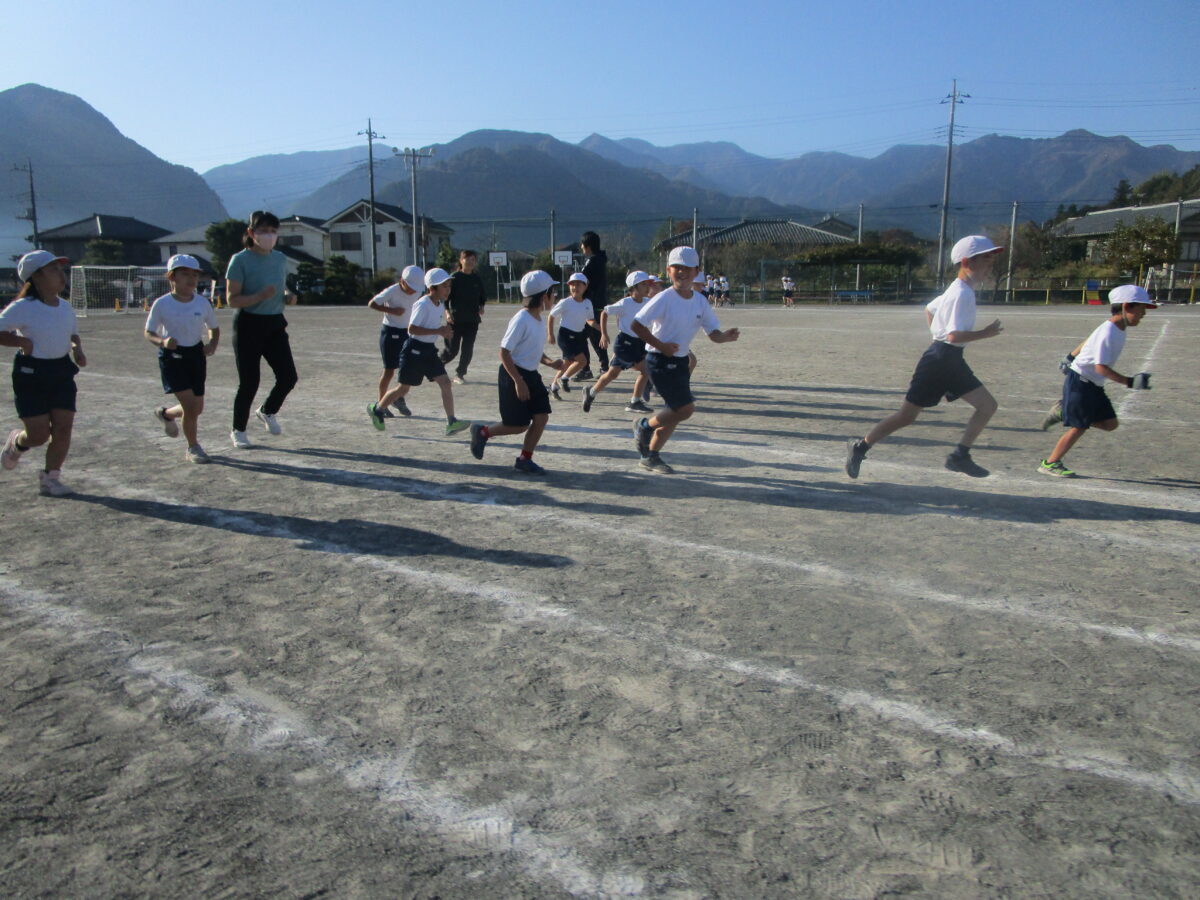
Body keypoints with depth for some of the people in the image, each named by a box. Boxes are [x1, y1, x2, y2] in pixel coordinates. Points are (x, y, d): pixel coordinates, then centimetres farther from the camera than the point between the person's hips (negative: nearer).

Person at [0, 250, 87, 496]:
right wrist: (21, 341, -21)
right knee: (39, 433, -2)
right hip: (31, 374, -5)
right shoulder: (22, 308, -12)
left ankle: (50, 478, 11)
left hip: (62, 371, 5)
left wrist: (77, 349, 1)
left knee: (63, 427, -3)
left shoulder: (65, 307, 6)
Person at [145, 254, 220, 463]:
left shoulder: (202, 303, -1)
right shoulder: (162, 304, -9)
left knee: (197, 408, 6)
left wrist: (212, 344, -8)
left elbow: (214, 329, 12)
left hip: (196, 354, 4)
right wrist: (162, 341, -22)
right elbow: (148, 332, -1)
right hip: (172, 357, -4)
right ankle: (192, 447, 10)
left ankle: (166, 413, 39)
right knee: (190, 404, -10)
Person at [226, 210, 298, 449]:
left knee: (288, 377, -1)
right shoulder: (241, 260, -10)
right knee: (249, 382, -1)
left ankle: (267, 412, 28)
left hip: (275, 324, 5)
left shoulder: (280, 259, 8)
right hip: (249, 325, -5)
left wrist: (288, 296, 0)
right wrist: (261, 296, -27)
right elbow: (232, 300, -12)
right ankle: (238, 430, 18)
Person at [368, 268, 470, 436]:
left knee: (445, 383, -6)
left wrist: (444, 331, 5)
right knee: (404, 388, 5)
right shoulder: (423, 305, -19)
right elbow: (412, 329, -24)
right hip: (414, 349, -7)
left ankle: (451, 422, -6)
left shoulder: (440, 305, 7)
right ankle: (376, 408, 28)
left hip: (429, 350, 7)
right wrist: (438, 331, -26)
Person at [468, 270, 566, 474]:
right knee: (519, 425, -3)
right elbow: (504, 352, -20)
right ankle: (482, 432, 21)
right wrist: (518, 381, -24)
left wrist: (550, 363, 1)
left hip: (531, 375, 8)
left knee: (541, 417, 1)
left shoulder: (538, 319, 7)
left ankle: (524, 459, 14)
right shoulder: (521, 320, -20)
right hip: (513, 375, -8)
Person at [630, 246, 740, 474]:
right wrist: (660, 345, -20)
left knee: (675, 412, 10)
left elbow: (714, 335, 2)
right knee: (686, 408, -14)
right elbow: (636, 324, -17)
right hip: (660, 361, -7)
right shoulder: (664, 299, -15)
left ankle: (651, 457, 23)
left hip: (681, 361, 7)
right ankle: (646, 425, 10)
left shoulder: (700, 301, 3)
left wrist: (727, 336, -20)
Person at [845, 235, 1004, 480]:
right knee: (907, 416, -1)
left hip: (952, 360, 10)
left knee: (988, 405, 2)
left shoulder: (957, 290, 12)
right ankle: (859, 448, 11)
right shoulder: (962, 294, -18)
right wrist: (985, 333, -16)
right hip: (939, 360, -10)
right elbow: (955, 335, -26)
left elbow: (929, 309, 26)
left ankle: (960, 456, 4)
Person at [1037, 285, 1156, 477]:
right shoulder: (1108, 332, -23)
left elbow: (1089, 341, 20)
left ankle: (1065, 413, 17)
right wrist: (1129, 382, -29)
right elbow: (1101, 367, -27)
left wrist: (1072, 357, 30)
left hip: (1094, 385, 9)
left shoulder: (1119, 329, 6)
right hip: (1080, 382, -9)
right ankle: (1050, 463, 7)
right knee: (1079, 426, -5)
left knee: (1110, 424, 7)